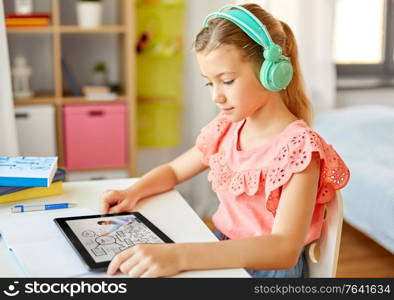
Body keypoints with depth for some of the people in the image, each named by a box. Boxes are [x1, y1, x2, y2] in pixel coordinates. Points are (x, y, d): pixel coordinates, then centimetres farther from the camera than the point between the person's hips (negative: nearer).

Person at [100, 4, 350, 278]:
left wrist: (181, 255, -41)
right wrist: (133, 192, -4)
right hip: (220, 256, 6)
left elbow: (284, 250, -30)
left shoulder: (298, 146, -19)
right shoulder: (225, 129, 3)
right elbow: (173, 171, 18)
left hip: (268, 267, -6)